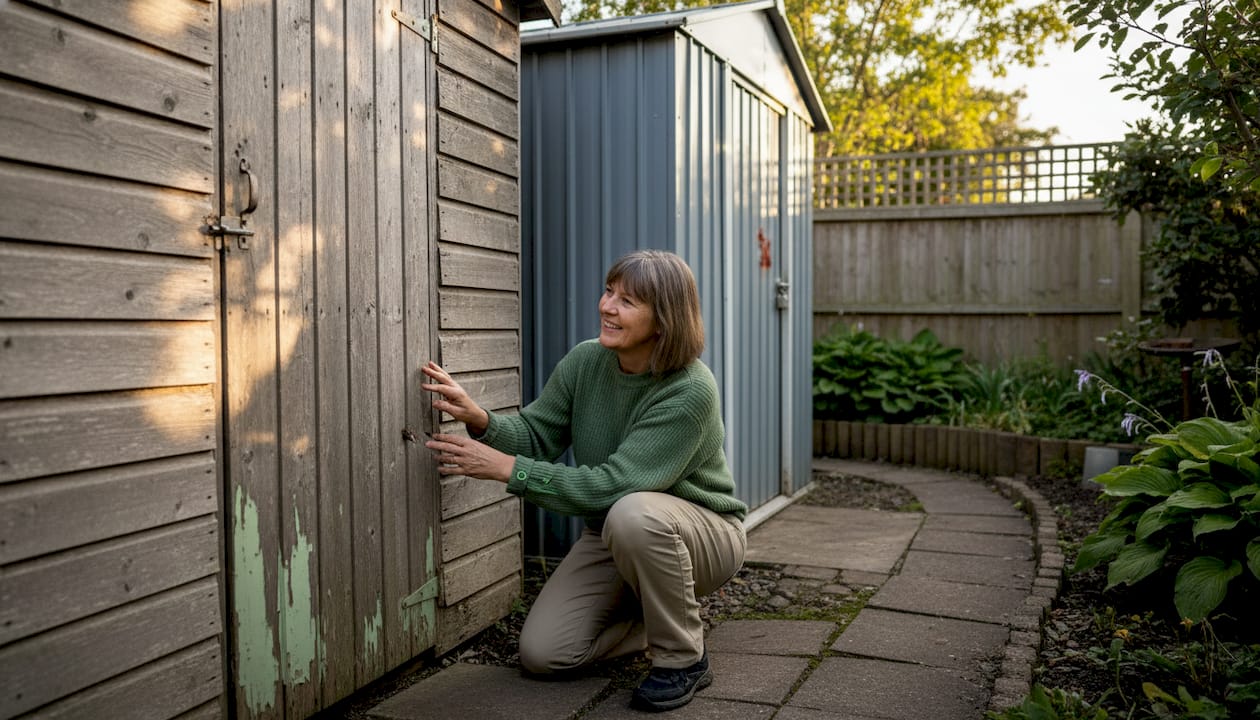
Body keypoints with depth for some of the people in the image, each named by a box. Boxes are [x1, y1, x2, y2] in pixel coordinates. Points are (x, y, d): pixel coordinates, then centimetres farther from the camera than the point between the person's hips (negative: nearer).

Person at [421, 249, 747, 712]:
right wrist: (481, 420, -27)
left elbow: (612, 485, -33)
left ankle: (683, 659, -15)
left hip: (701, 530, -5)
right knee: (540, 654, -6)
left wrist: (507, 468, -33)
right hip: (612, 535, 6)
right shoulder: (585, 361, -8)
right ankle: (656, 620, 20)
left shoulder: (691, 391, -28)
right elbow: (535, 435, -5)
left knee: (633, 513, -40)